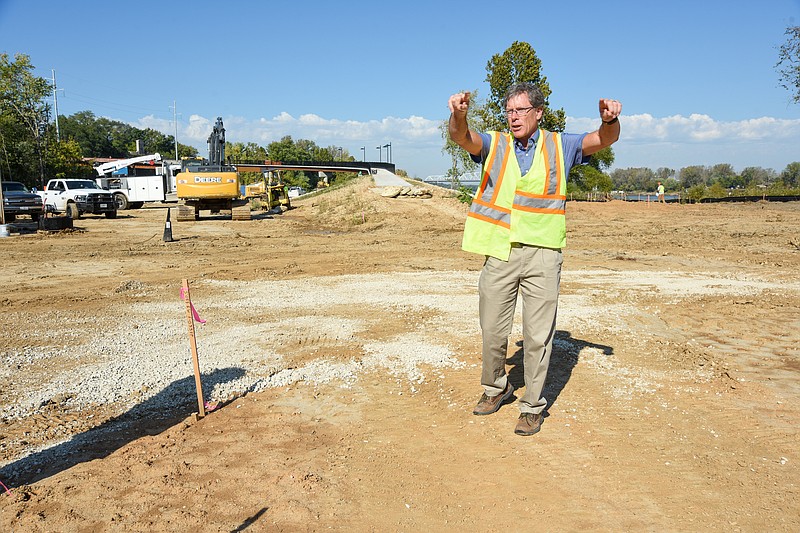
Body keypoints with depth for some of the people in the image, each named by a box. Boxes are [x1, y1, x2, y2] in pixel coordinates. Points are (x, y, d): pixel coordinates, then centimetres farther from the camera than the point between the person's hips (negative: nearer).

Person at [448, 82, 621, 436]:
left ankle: (532, 406, 17)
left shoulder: (560, 146, 8)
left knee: (538, 335, 2)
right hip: (499, 251, 1)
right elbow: (461, 136, -11)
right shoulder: (493, 145, 8)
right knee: (492, 331, 10)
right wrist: (458, 114, -34)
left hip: (542, 253, -1)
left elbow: (604, 140, -3)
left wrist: (610, 120, -27)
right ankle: (495, 388, 34)